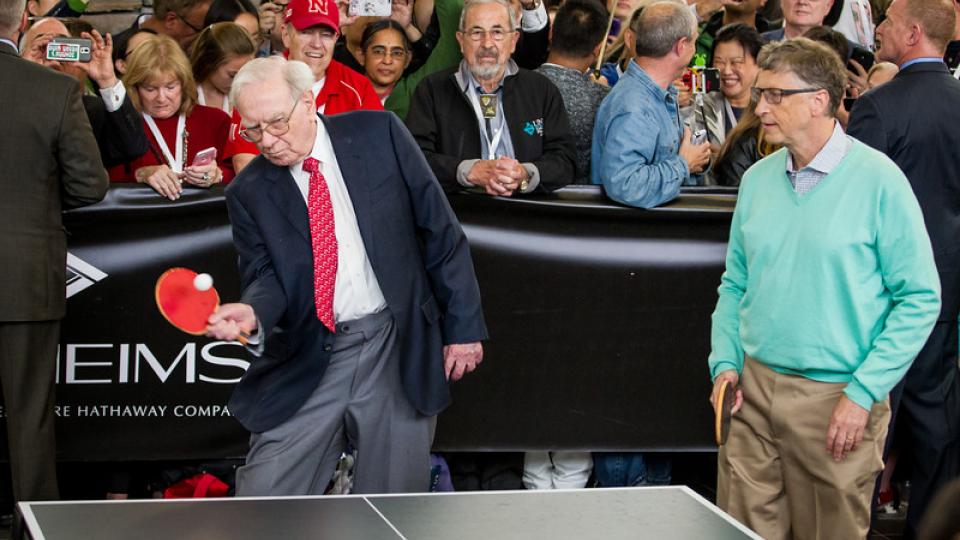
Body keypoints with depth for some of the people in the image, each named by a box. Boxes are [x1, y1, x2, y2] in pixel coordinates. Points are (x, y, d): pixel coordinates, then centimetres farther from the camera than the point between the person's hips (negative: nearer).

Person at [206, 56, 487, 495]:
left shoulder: (378, 134, 0)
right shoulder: (248, 193, 3)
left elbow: (442, 233, 2)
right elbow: (264, 275, 0)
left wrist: (464, 325, 0)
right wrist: (251, 313, -25)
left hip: (398, 351, -1)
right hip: (309, 360, 1)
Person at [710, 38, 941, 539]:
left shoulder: (876, 180, -10)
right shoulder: (757, 179, 7)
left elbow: (919, 298, -10)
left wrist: (863, 393, -14)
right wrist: (725, 363, 1)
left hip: (836, 399, -5)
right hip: (752, 388, 5)